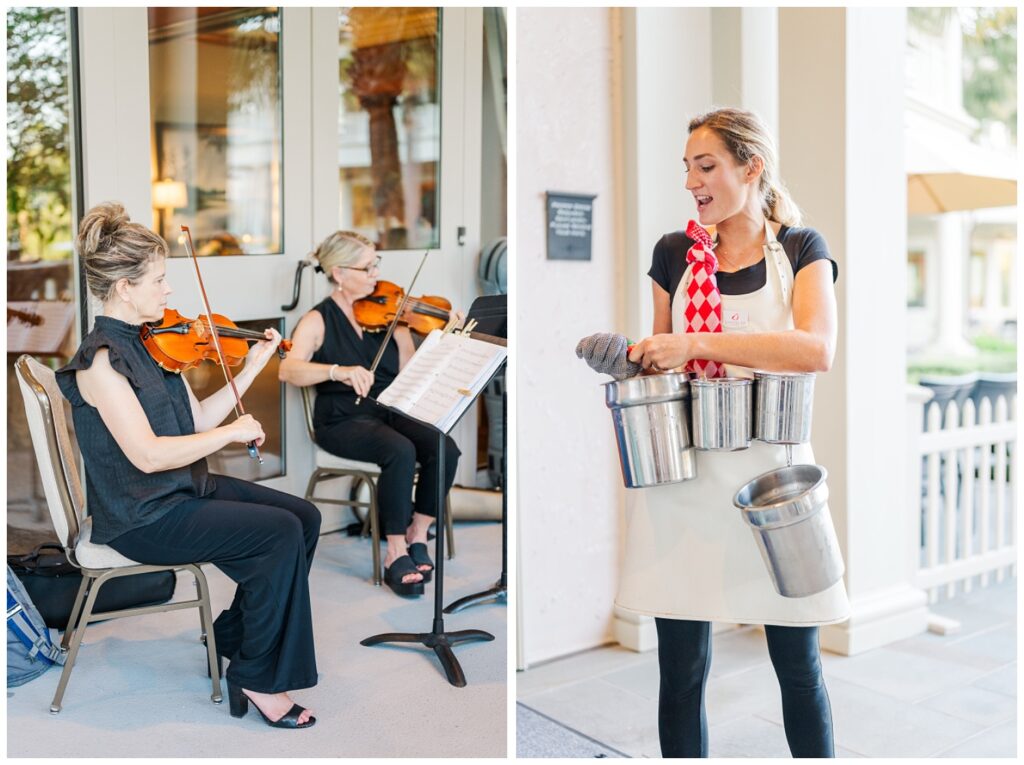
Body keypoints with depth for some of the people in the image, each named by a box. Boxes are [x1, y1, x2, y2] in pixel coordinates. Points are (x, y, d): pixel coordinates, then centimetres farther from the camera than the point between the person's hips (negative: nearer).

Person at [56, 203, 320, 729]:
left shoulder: (151, 343, 7)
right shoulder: (101, 358, -20)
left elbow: (196, 420, 8)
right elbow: (147, 454, -28)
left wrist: (252, 368, 3)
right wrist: (232, 432, -21)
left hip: (186, 489, 9)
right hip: (142, 517, -9)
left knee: (305, 516, -1)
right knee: (281, 534, -20)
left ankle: (235, 634, 14)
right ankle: (255, 677, -4)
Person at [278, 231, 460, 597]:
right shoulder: (318, 321, -4)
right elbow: (288, 370, -22)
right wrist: (338, 370, -38)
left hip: (390, 412, 4)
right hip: (343, 421, -4)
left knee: (444, 449, -23)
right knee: (401, 451, -33)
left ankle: (417, 536, -4)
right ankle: (395, 554, -17)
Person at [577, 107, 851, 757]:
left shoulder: (801, 248, 1)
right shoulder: (675, 253, 8)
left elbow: (817, 349, -17)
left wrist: (696, 344, -23)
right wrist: (630, 359, -6)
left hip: (770, 473, -1)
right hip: (683, 475, 2)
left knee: (799, 664, 8)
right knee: (682, 667, 5)